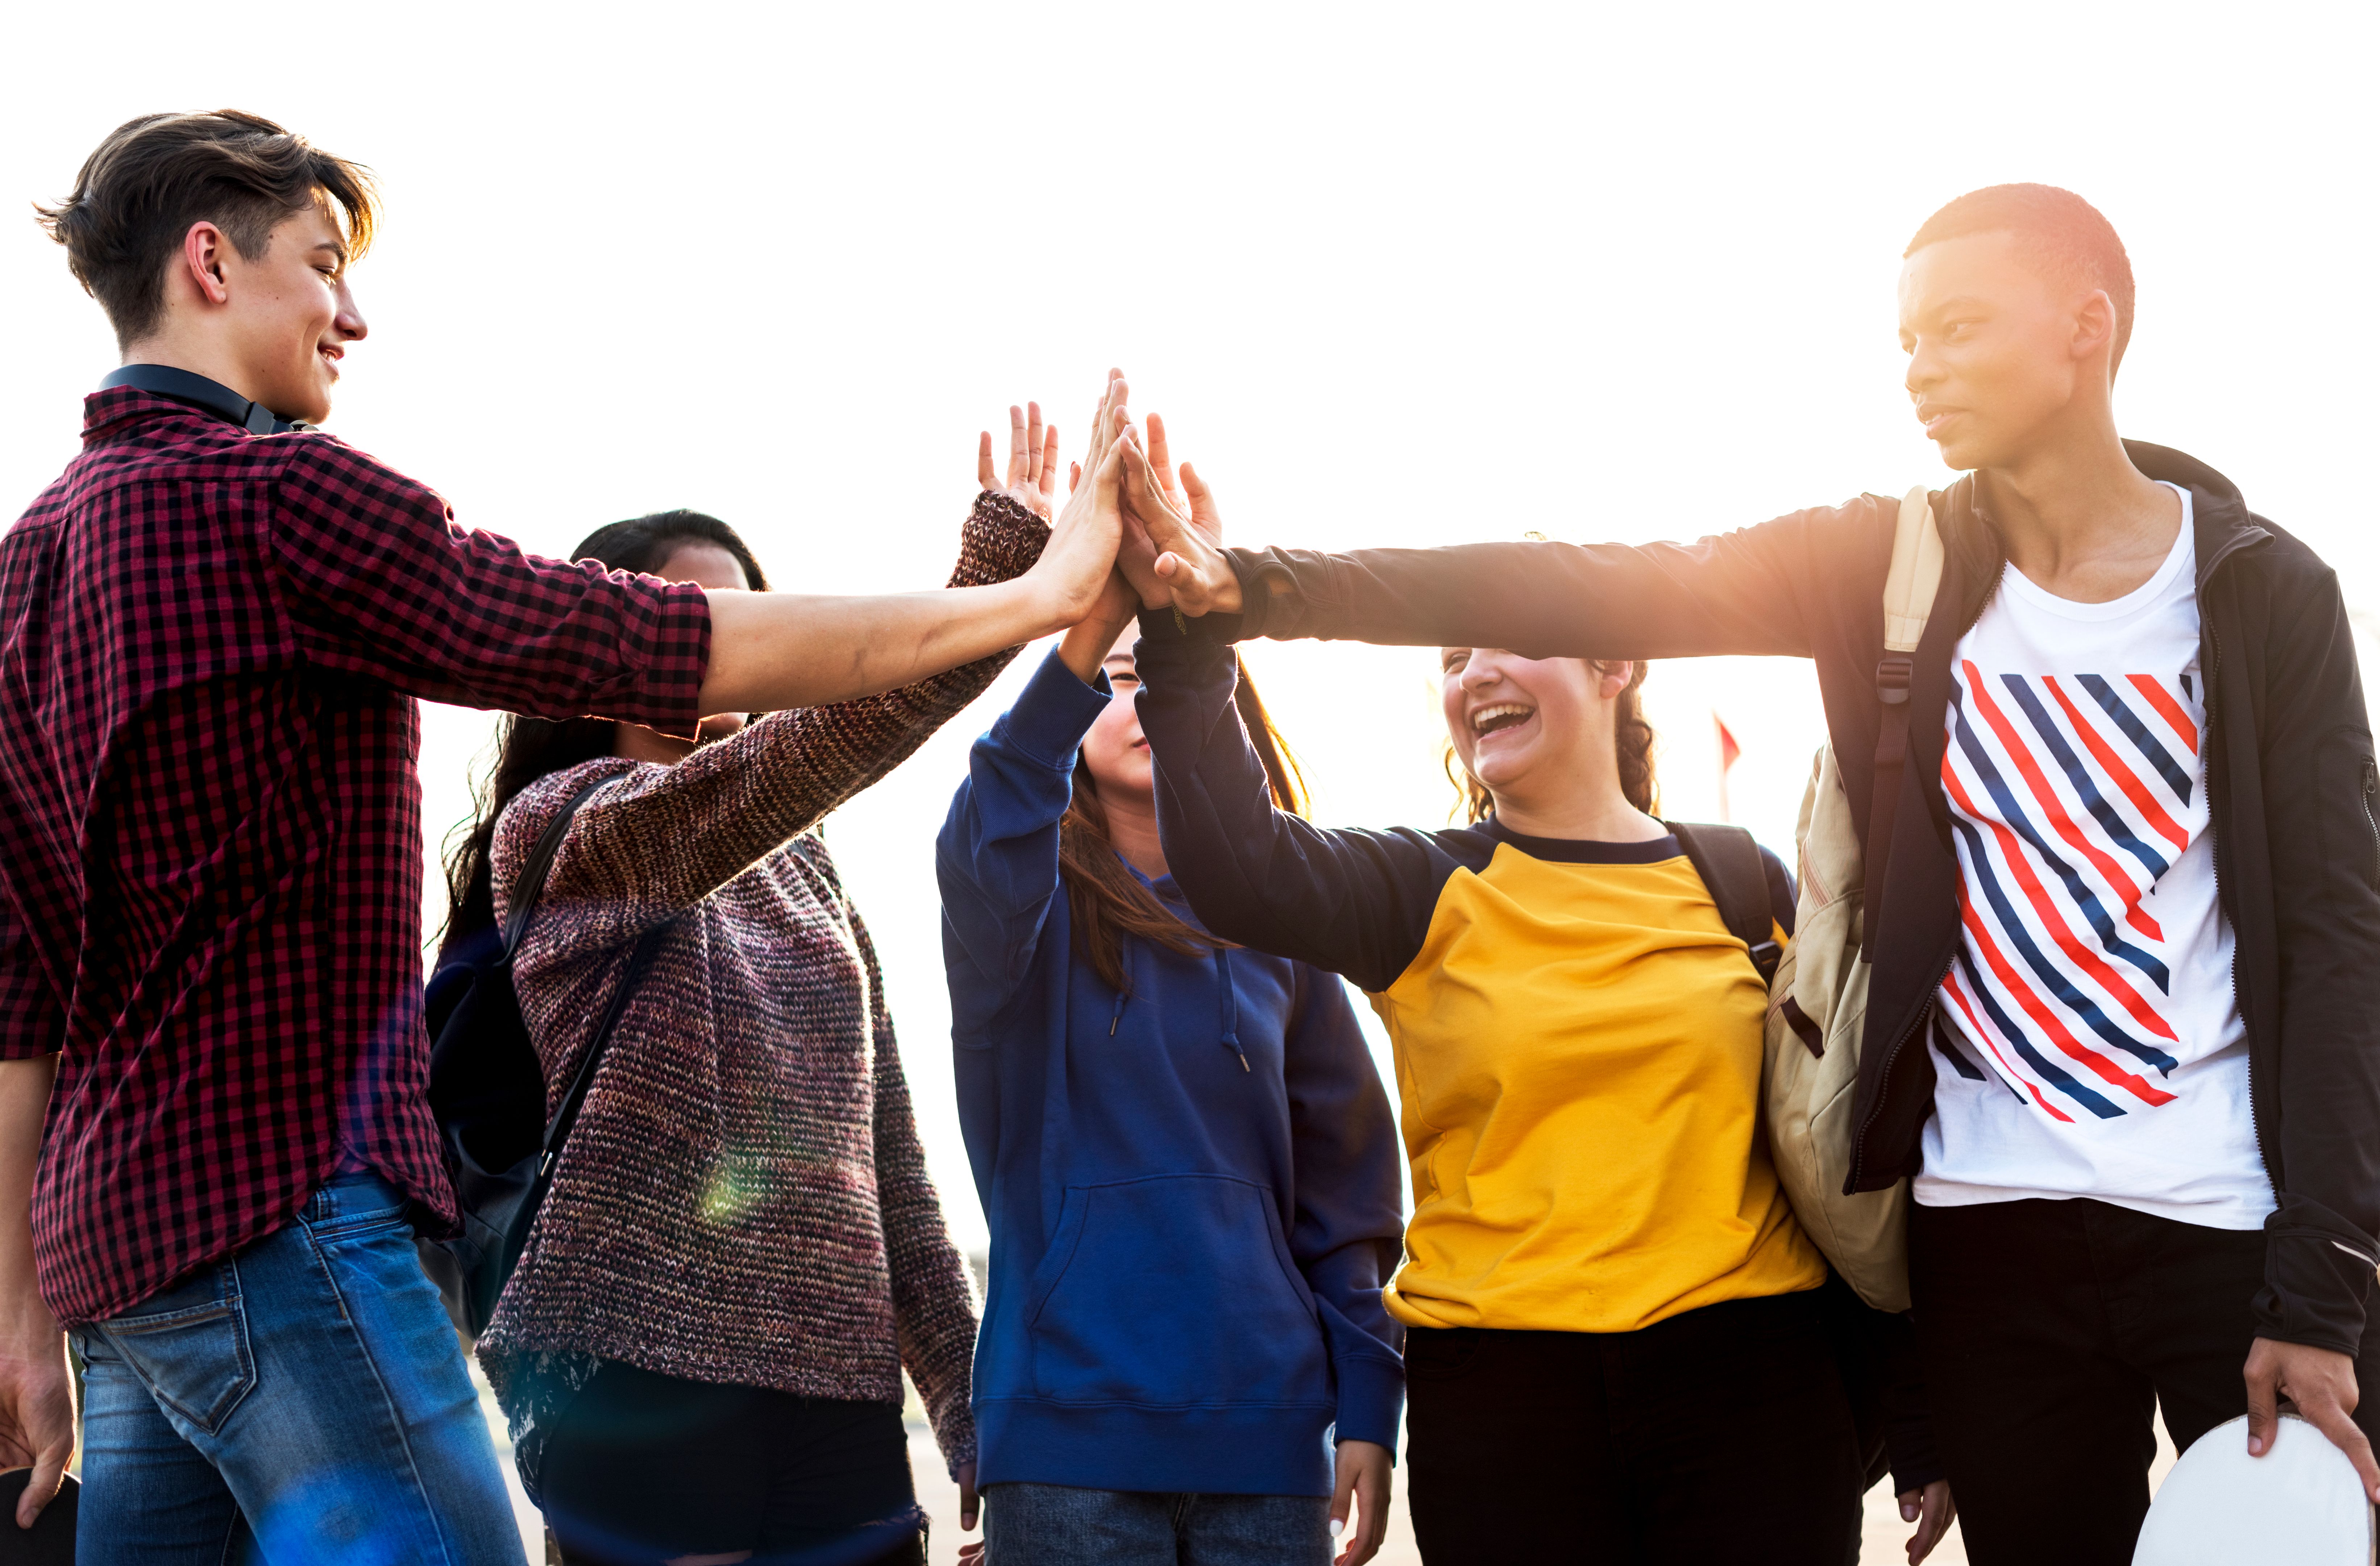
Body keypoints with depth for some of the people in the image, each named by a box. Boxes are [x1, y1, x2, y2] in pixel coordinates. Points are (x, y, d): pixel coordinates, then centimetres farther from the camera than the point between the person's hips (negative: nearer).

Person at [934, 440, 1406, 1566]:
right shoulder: (1032, 904, 0)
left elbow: (1343, 1186, 11)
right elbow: (986, 851, -26)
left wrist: (1367, 1405, 3)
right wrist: (1087, 630, -39)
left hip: (1267, 1439, 3)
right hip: (1072, 1439, -3)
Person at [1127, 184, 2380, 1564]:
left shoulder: (2265, 594, -2)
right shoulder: (1892, 568, 3)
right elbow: (1594, 594, -7)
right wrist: (1262, 585, -19)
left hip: (2241, 1232, -2)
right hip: (1995, 1229, 2)